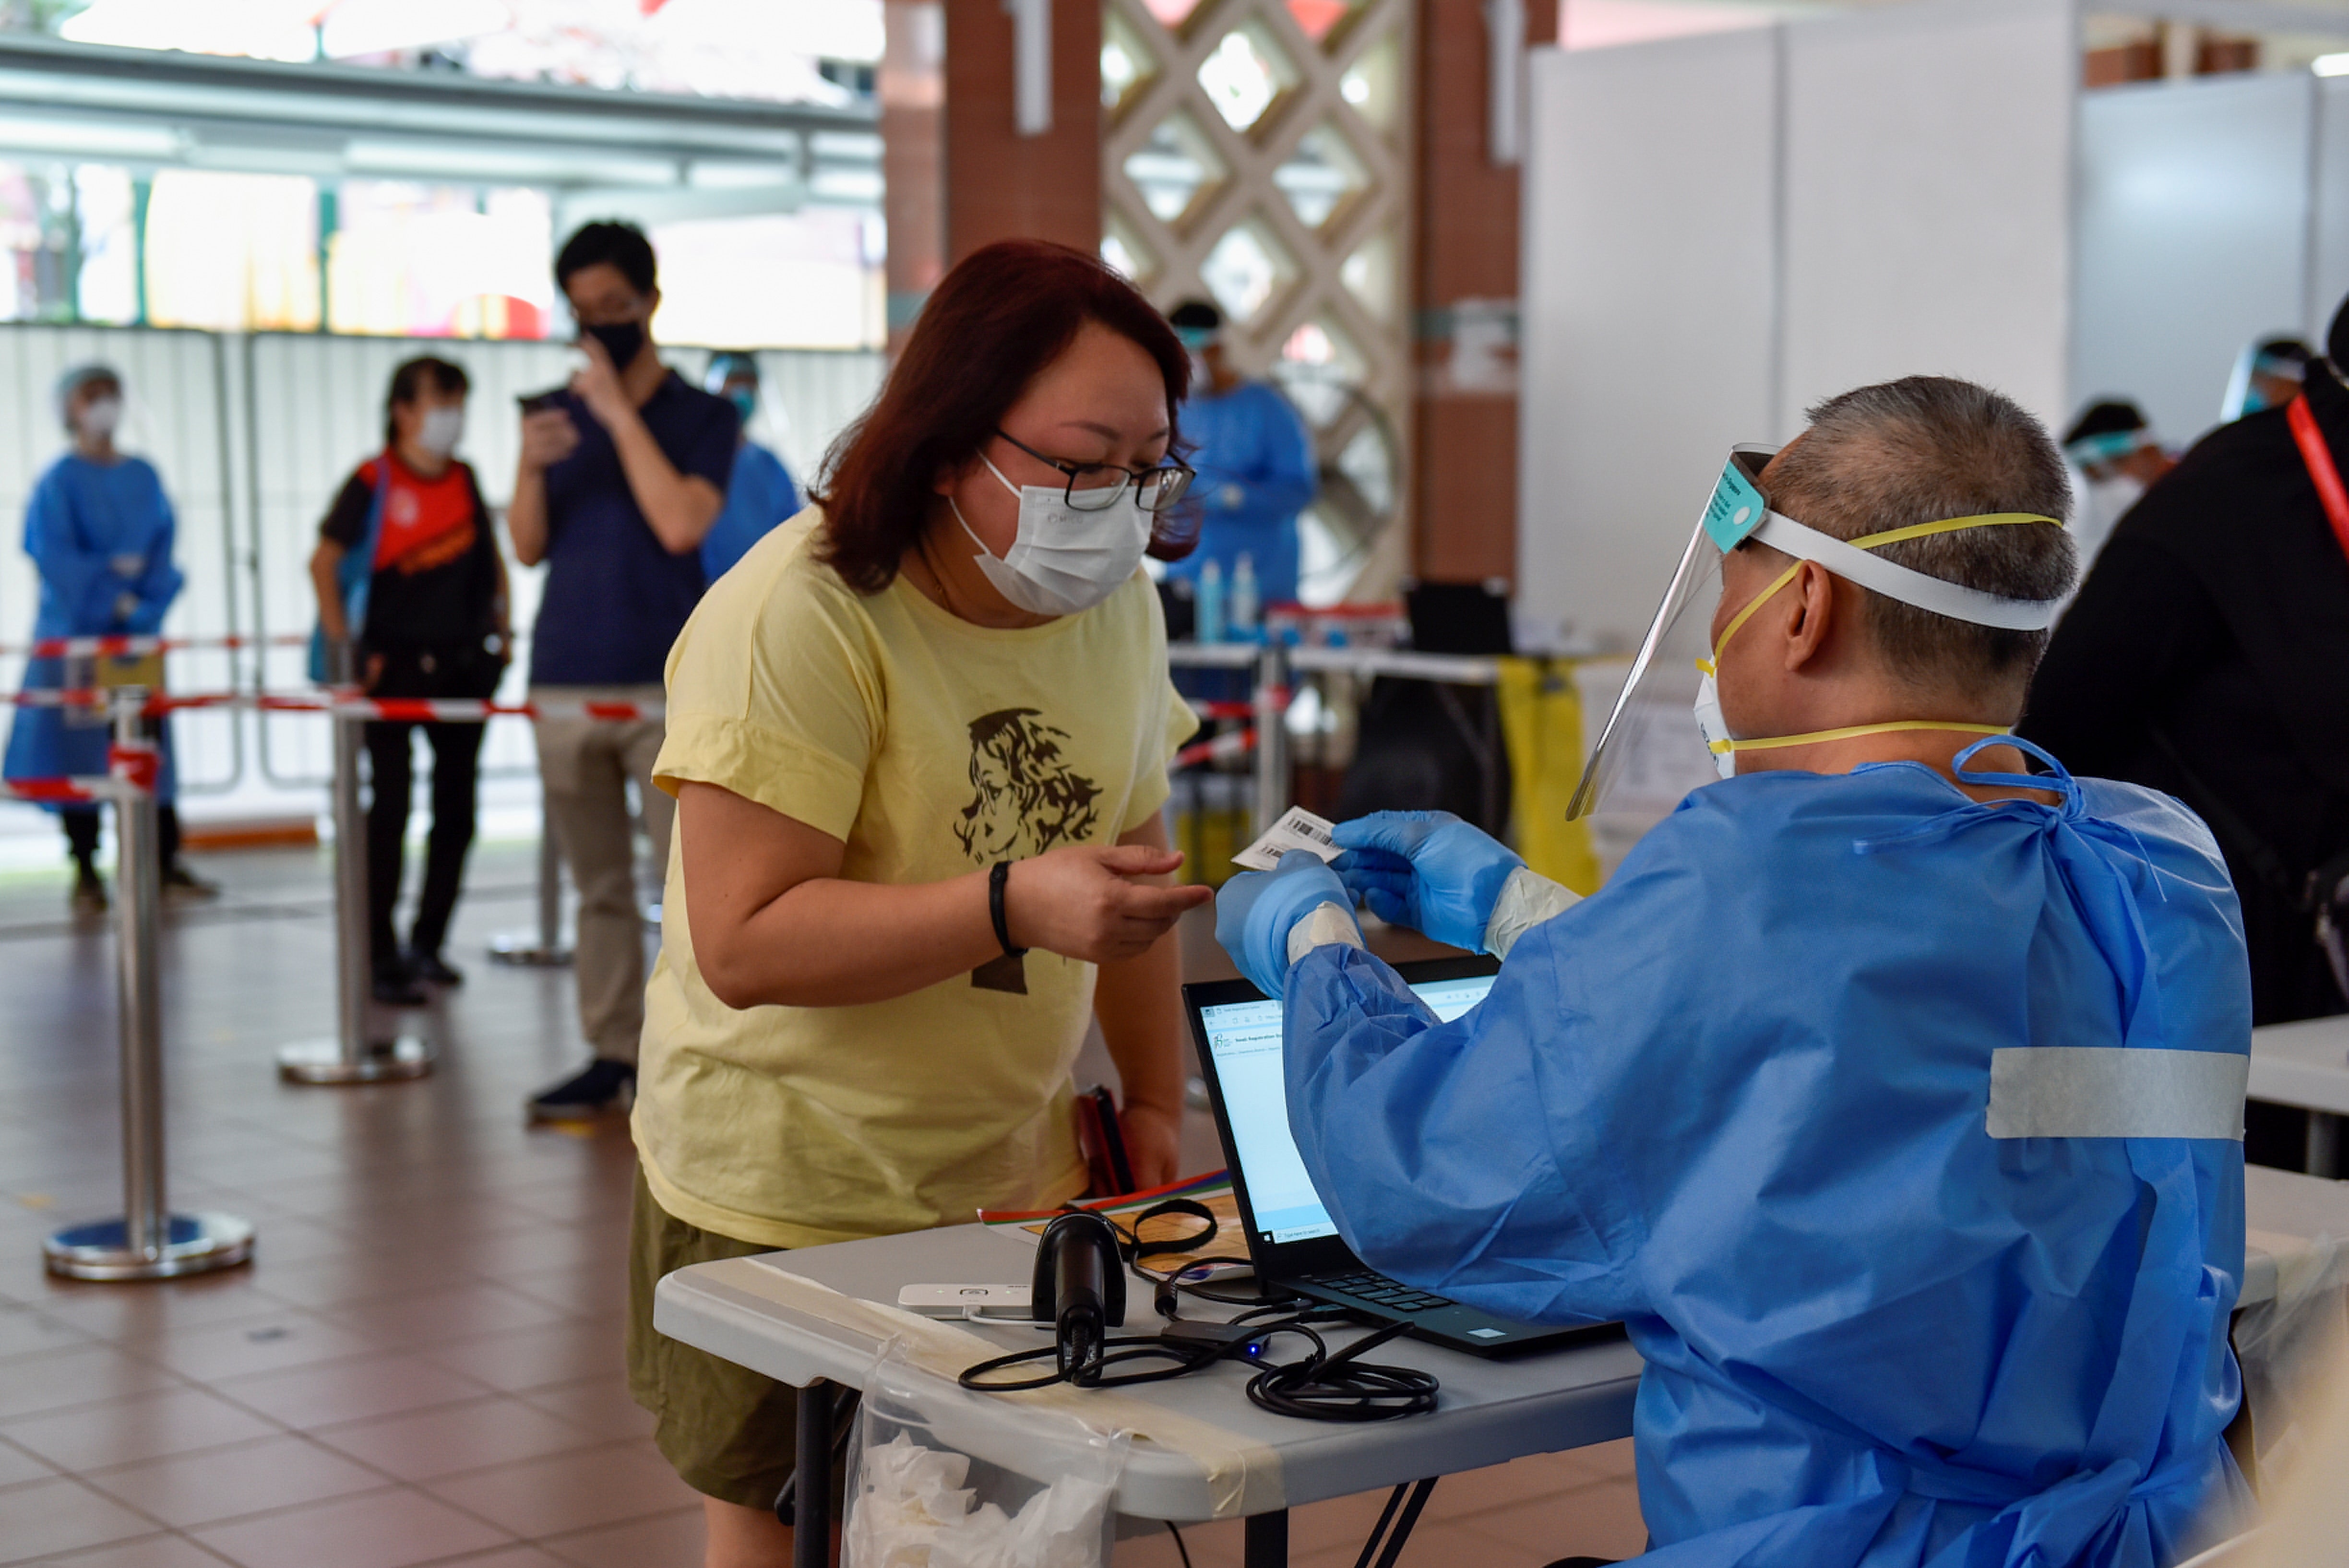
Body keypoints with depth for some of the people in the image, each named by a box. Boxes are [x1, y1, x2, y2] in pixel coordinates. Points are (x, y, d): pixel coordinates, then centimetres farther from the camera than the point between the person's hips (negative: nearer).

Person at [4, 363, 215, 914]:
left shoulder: (144, 477, 11)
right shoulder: (61, 481, -4)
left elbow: (163, 545, 5)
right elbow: (55, 557, -12)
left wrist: (148, 602, -11)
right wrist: (112, 596, -16)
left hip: (140, 633, 4)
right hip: (78, 632, -4)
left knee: (150, 742, 3)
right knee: (80, 743, -2)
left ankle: (167, 864, 6)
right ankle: (86, 872, 4)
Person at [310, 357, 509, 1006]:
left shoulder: (464, 478, 7)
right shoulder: (372, 482, -8)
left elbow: (491, 557, 19)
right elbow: (323, 563, -6)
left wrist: (499, 628, 11)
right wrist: (345, 646, -10)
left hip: (463, 662, 6)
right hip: (395, 664, -6)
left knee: (457, 810, 8)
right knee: (390, 809, -4)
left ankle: (427, 945, 20)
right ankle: (381, 958, 2)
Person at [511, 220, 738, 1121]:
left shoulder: (703, 417, 3)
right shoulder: (557, 414, 14)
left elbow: (679, 524, -13)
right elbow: (528, 548, 8)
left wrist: (620, 411, -11)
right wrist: (531, 469, -10)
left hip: (665, 684, -4)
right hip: (567, 682, 4)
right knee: (600, 889, 7)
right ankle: (611, 1057, 11)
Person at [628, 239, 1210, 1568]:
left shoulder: (1115, 602, 3)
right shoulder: (799, 621, -20)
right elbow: (743, 946, -25)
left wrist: (1159, 1105, 9)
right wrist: (1013, 907, -33)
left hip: (1016, 1183, 5)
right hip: (789, 1201, -5)